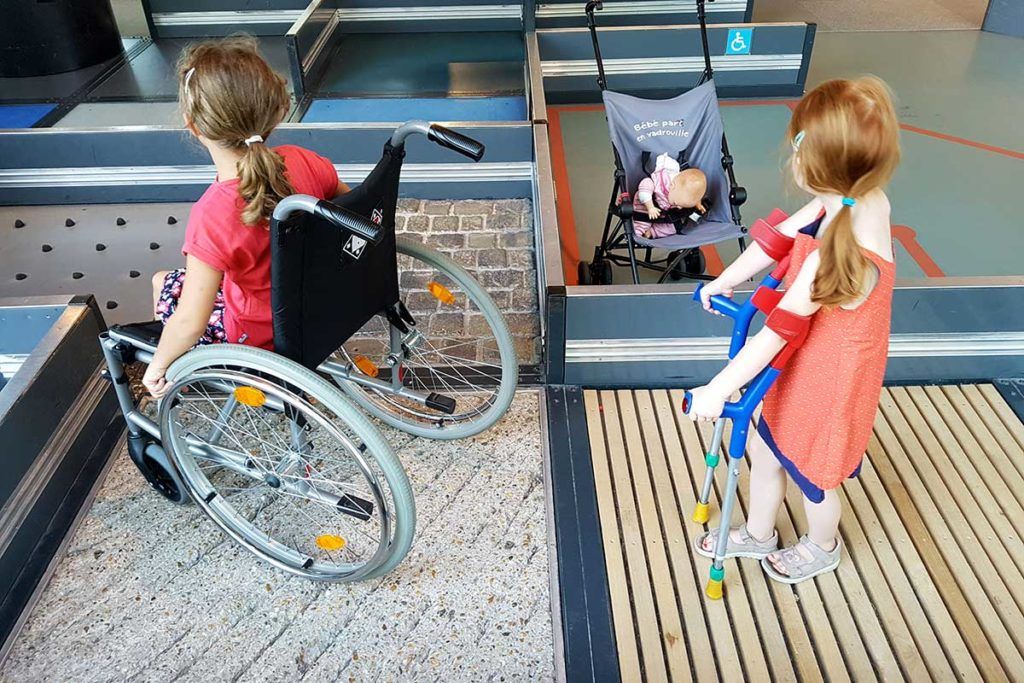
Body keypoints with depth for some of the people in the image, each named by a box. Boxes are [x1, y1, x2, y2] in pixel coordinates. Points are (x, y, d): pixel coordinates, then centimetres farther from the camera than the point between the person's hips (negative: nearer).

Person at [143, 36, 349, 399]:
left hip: (258, 338, -5)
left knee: (163, 283, 20)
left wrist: (158, 365, -12)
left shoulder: (211, 216, -34)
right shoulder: (303, 161, -20)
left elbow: (190, 323, -31)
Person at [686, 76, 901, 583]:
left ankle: (822, 549, 52)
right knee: (764, 447, 25)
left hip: (828, 379, -8)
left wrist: (718, 389, -28)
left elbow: (780, 329, -34)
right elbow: (779, 237, -1)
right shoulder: (861, 197, -13)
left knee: (813, 475, 20)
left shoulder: (841, 249, -37)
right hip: (806, 365, 8)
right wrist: (724, 282, 4)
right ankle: (757, 535, 50)